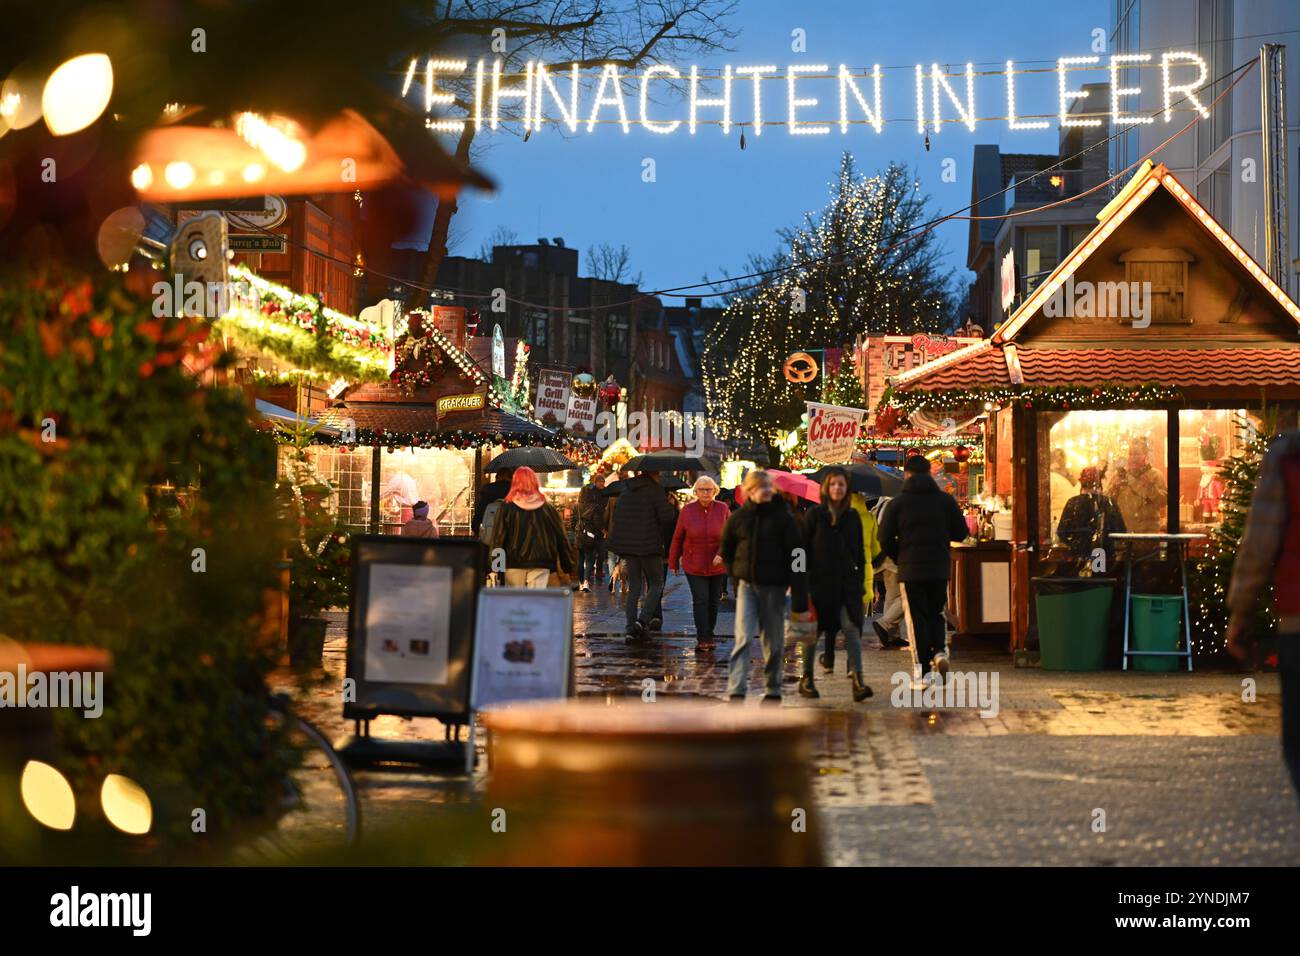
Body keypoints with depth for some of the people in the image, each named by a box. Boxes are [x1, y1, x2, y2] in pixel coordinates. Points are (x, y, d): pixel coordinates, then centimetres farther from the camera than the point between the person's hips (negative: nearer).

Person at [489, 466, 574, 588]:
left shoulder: (507, 508, -1)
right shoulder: (548, 508, 3)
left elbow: (498, 538, -4)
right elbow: (561, 537, 6)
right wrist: (568, 566, 14)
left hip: (514, 564, -1)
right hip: (540, 564, 1)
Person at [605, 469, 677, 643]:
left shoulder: (626, 491, 11)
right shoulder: (655, 490, -9)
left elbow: (617, 515, 15)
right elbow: (667, 516, -14)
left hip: (627, 545, 6)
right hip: (650, 544, -6)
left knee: (633, 587, 10)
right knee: (656, 584, 6)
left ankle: (631, 630, 4)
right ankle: (643, 621, -11)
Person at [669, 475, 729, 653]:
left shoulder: (722, 509, -3)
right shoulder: (687, 511, -3)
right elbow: (677, 538, 4)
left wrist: (722, 554, -19)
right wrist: (673, 563, 7)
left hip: (718, 565, 1)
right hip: (694, 565, -1)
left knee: (713, 601, 10)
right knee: (700, 600, -10)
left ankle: (709, 635, 25)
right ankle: (703, 639, -9)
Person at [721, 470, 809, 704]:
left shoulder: (784, 519, -5)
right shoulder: (738, 518, 1)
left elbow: (797, 560, -8)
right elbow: (725, 550, 19)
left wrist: (800, 601, -14)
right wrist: (736, 573, 7)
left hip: (774, 587, -1)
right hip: (747, 586, 1)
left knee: (774, 642, 8)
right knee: (744, 638, -10)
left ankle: (773, 691, 22)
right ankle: (735, 692, -13)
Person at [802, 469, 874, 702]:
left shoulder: (853, 517, 10)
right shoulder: (814, 514, -1)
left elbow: (859, 552, 14)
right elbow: (804, 548, -2)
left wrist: (859, 580, 8)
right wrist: (804, 581, -7)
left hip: (846, 583, 2)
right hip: (819, 581, -2)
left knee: (851, 626, -11)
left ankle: (857, 680, -17)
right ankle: (806, 678, 20)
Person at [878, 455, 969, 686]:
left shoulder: (897, 503, -3)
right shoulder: (946, 500, 2)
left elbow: (885, 539, -5)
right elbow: (961, 533, 4)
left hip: (910, 571, -2)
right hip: (940, 569, 2)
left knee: (916, 618, 3)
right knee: (936, 613, 19)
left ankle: (922, 671, -2)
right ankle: (940, 652, -6)